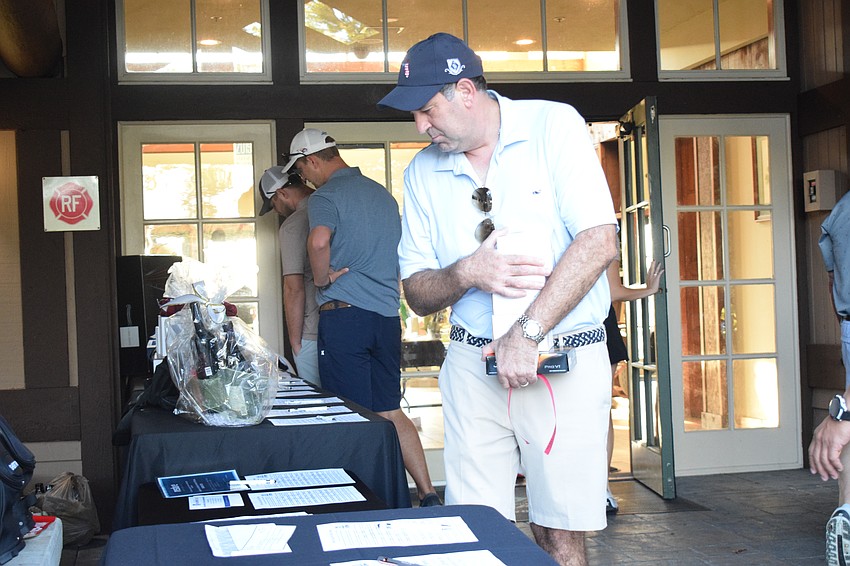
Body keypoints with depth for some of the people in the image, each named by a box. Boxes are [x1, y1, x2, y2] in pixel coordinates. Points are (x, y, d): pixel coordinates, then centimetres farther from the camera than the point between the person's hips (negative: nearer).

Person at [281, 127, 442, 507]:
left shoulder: (326, 196, -8)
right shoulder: (384, 195, 17)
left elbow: (319, 240, -29)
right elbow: (400, 254, 27)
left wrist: (322, 279, -13)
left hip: (343, 315, -7)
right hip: (388, 315, 7)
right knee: (391, 413, 12)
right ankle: (429, 496, 9)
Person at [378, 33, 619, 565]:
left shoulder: (553, 126, -5)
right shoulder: (423, 172, 7)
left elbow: (599, 241, -15)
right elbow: (417, 292, 9)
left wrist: (528, 332, -19)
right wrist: (467, 273, -13)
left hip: (564, 360, -3)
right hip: (473, 363, 4)